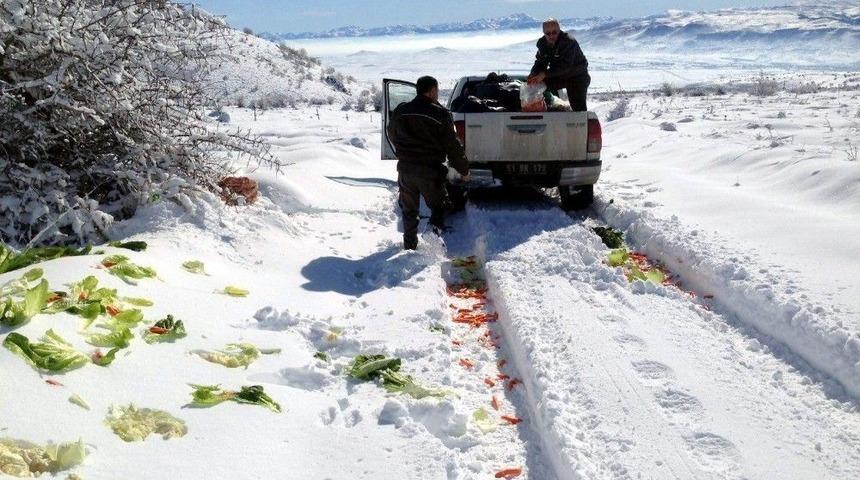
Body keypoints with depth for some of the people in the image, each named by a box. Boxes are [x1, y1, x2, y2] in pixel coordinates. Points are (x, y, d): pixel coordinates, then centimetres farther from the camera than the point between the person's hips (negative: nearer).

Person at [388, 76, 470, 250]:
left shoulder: (400, 111, 5)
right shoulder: (441, 114, -9)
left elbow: (392, 135, 21)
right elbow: (452, 146, -7)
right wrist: (464, 169, 4)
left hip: (405, 168, 4)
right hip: (430, 170, -4)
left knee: (409, 210, 18)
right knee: (438, 206, 11)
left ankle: (409, 246, 23)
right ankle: (436, 228, -11)